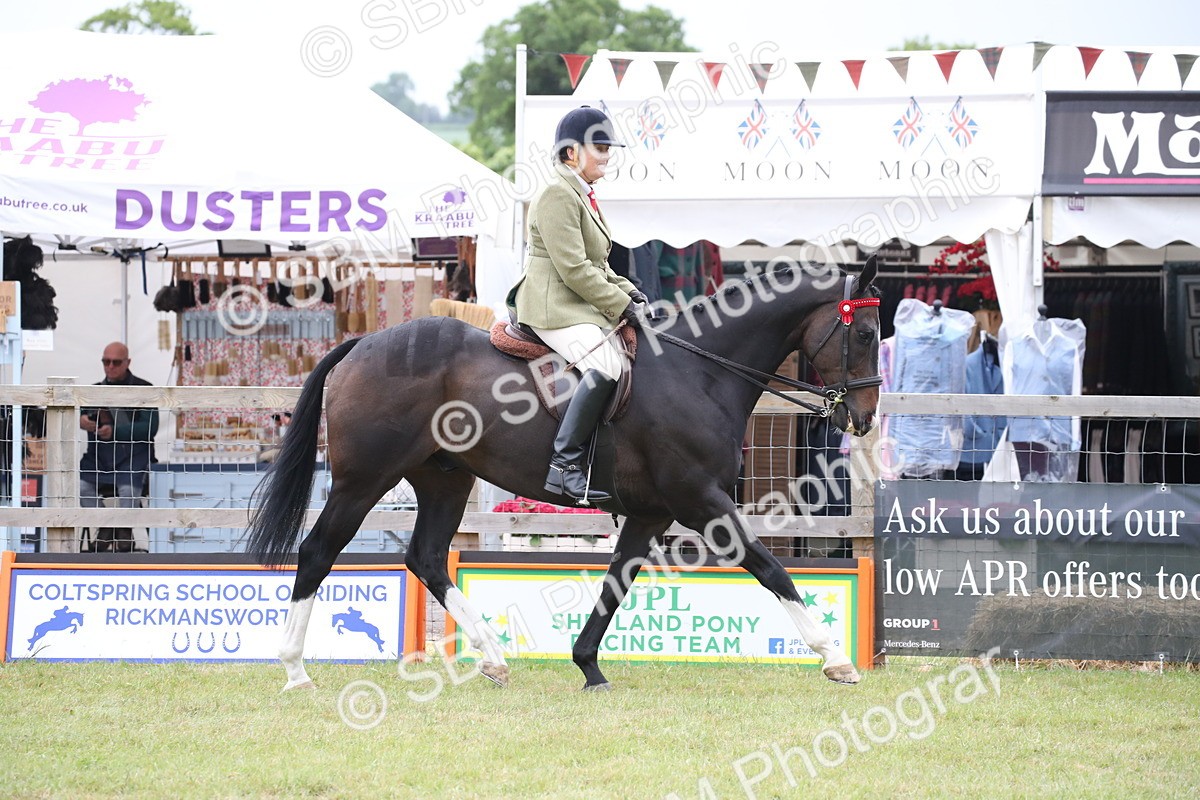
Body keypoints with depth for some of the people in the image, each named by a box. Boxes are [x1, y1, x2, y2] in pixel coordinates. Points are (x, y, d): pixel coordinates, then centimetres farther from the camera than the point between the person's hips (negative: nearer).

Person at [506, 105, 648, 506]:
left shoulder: (583, 195, 21)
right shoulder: (557, 194, -12)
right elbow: (574, 269, -19)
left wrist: (630, 294, 9)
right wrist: (622, 307, -16)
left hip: (583, 306, 11)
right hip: (554, 308, -11)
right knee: (607, 364, -31)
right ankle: (565, 464, -33)